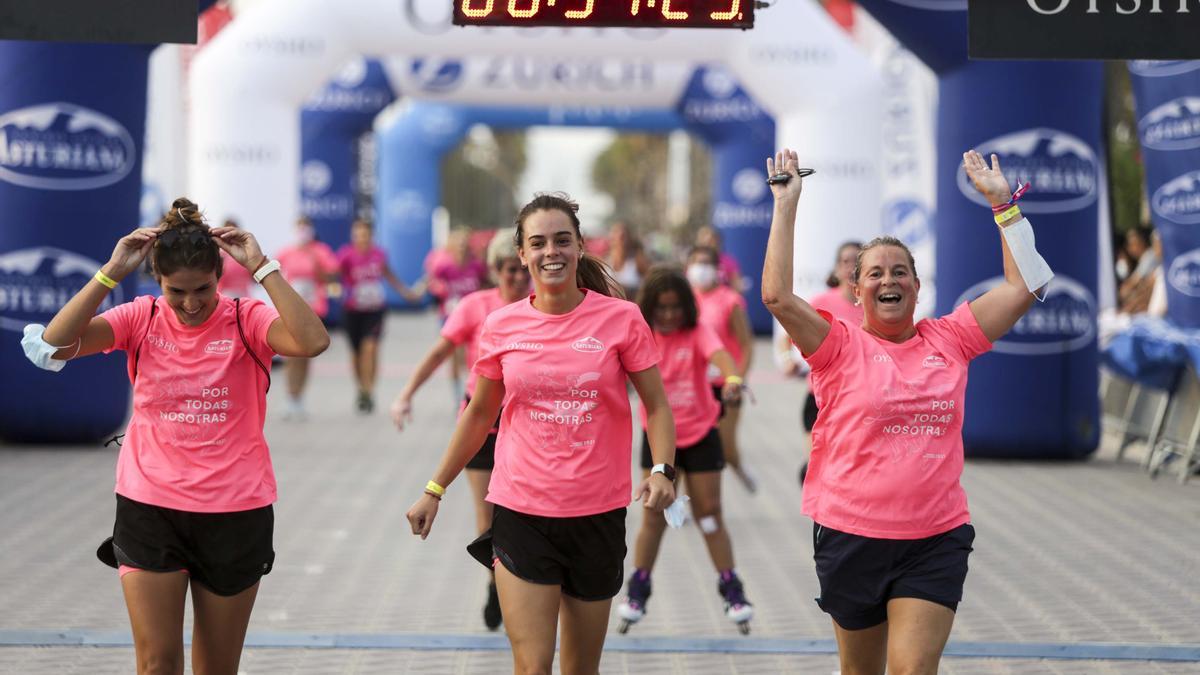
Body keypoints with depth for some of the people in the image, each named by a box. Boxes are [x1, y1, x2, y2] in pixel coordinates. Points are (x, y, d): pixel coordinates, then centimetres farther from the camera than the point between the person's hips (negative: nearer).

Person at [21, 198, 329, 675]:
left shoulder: (245, 321, -7)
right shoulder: (141, 319, -2)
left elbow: (313, 342, -26)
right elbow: (53, 343, -14)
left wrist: (261, 268, -24)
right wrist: (112, 273, -17)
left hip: (235, 513, -1)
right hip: (149, 510, 1)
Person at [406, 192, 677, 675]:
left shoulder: (621, 318, -4)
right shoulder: (502, 326, 1)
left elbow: (657, 406, 1)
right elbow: (479, 414, 13)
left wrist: (662, 471, -17)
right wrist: (434, 490, 15)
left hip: (598, 516, 0)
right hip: (521, 514, 0)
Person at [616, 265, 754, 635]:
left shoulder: (697, 333, -13)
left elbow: (718, 354, -33)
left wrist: (732, 378, -55)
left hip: (700, 435, -1)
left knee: (709, 514, 3)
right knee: (654, 517, 2)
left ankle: (731, 590, 13)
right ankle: (638, 591, 14)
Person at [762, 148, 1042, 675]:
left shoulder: (948, 341, 6)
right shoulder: (841, 348, -2)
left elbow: (1023, 287, 6)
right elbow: (777, 296, -15)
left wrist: (1002, 202, 4)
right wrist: (786, 207, -12)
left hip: (935, 540, 1)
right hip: (851, 535, -1)